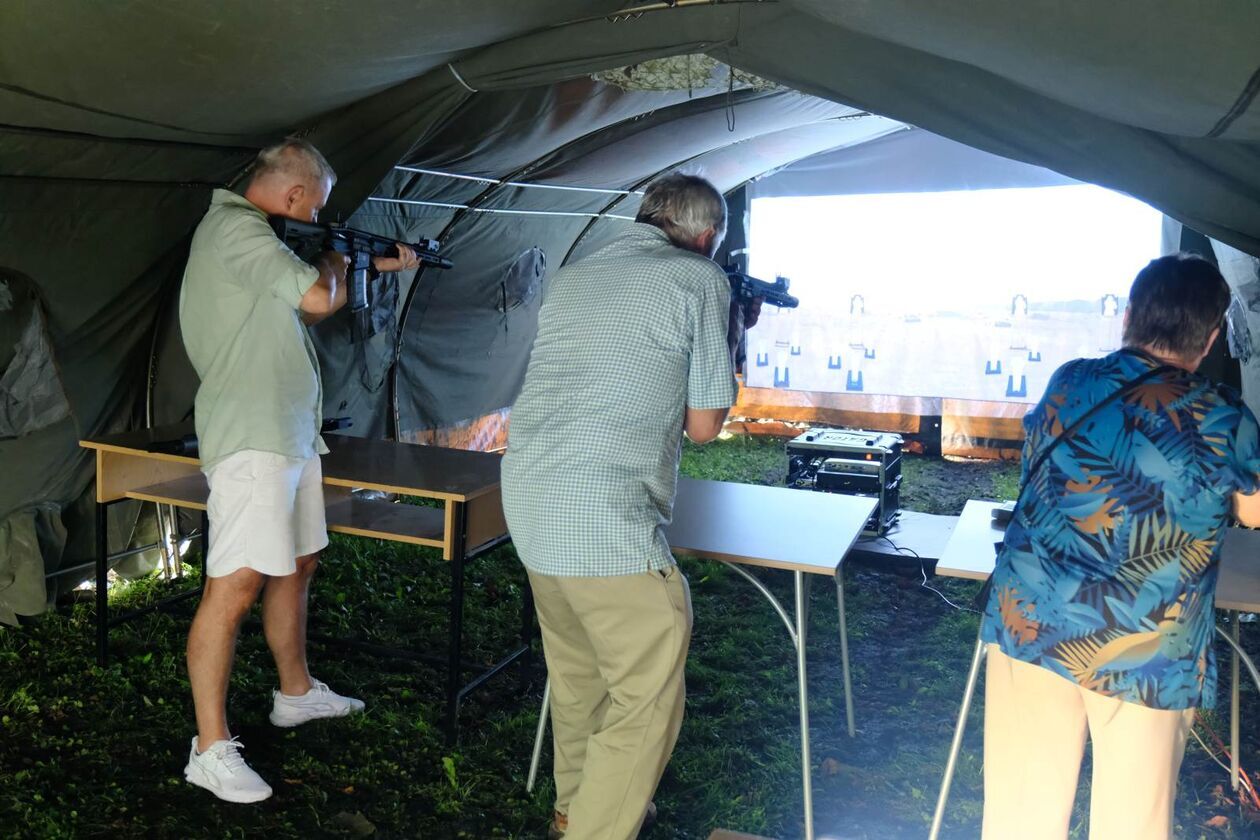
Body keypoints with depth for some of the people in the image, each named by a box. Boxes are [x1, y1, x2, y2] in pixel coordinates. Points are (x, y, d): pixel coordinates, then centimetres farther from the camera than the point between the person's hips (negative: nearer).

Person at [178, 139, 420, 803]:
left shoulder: (250, 231, 19)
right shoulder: (237, 229, -12)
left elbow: (311, 307, 26)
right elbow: (318, 297, -20)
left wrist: (376, 265, 22)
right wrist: (335, 260, 2)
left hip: (290, 434, 11)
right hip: (250, 440, -11)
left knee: (296, 565, 18)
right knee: (235, 587, -9)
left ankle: (296, 693, 34)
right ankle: (210, 750, -2)